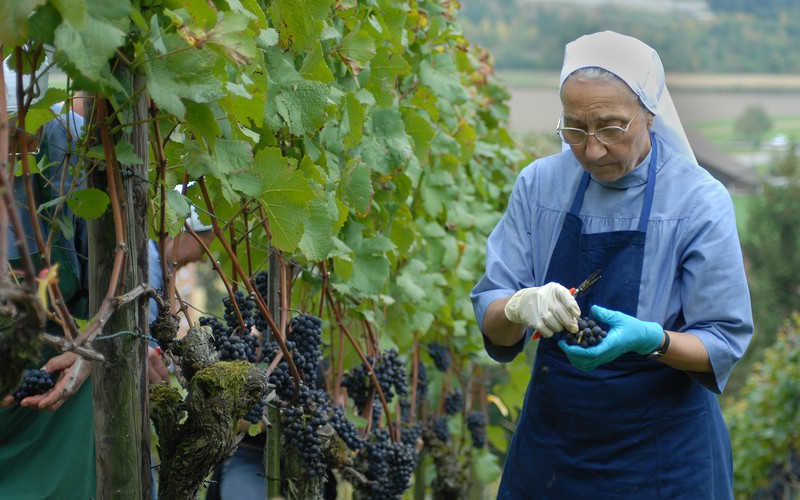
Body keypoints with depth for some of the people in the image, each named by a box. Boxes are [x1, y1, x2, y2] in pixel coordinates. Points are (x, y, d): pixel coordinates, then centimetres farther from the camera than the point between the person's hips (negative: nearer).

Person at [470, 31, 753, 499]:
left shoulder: (701, 201, -14)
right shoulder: (539, 184, -5)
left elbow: (724, 346, -12)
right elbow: (489, 316, -6)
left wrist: (650, 340, -31)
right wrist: (521, 307, -28)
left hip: (661, 456, -3)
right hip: (550, 441, 3)